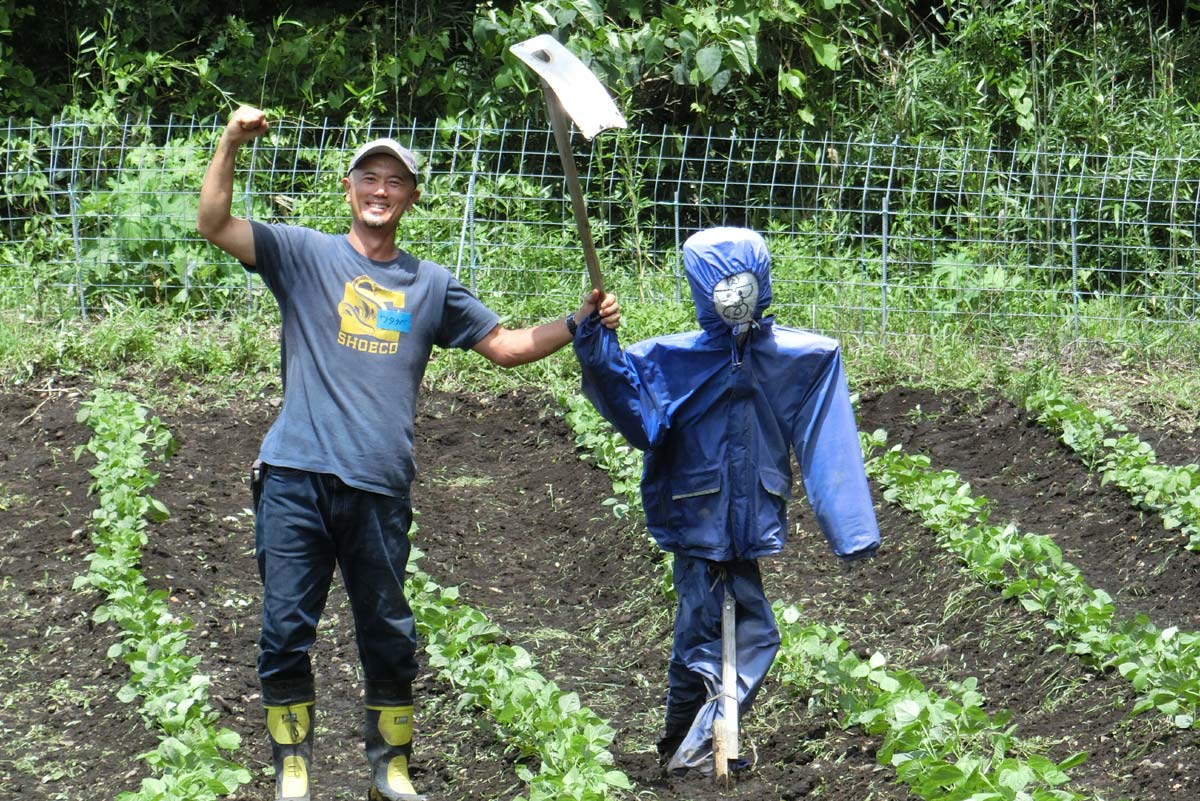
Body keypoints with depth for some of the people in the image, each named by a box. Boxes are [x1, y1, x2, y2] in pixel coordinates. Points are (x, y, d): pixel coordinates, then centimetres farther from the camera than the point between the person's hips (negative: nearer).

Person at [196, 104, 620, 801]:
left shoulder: (432, 285, 17)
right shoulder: (305, 255, 8)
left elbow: (507, 346, 19)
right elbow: (214, 225, -1)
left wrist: (579, 324, 6)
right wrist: (231, 145, -14)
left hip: (380, 488, 2)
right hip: (297, 480, -2)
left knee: (390, 638, 6)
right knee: (285, 633, -2)